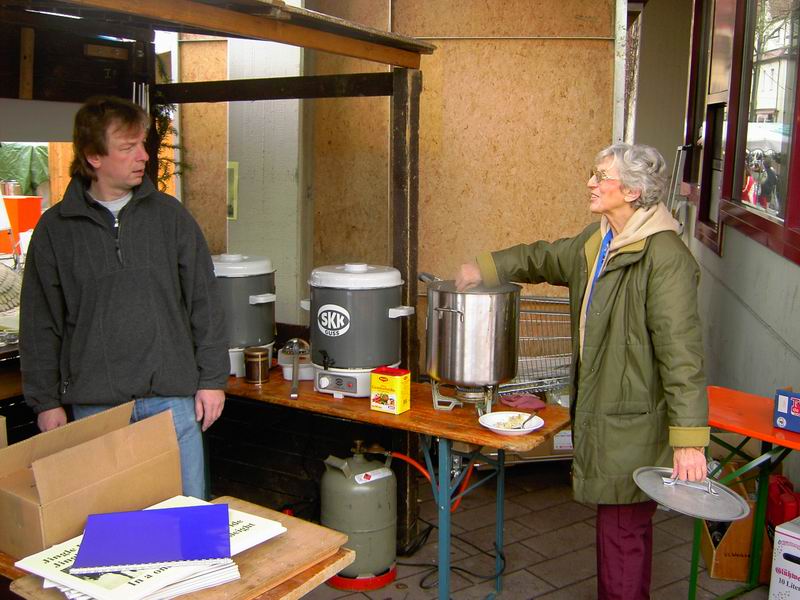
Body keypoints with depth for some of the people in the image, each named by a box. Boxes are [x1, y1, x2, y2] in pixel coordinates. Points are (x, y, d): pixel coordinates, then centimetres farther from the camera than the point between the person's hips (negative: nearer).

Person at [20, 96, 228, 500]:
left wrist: (212, 379, 1)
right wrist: (46, 401, 3)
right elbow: (39, 326, 5)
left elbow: (204, 303, 4)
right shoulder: (55, 229, 2)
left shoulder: (169, 215, 3)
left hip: (173, 396, 0)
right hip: (94, 404, 0)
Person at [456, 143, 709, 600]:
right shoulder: (597, 242, 8)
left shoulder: (665, 256, -20)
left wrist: (690, 440, -25)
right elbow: (543, 259, 28)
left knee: (623, 534, 2)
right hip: (600, 411, 9)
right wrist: (485, 269, 24)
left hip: (635, 424, -9)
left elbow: (682, 354, -24)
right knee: (616, 526, 22)